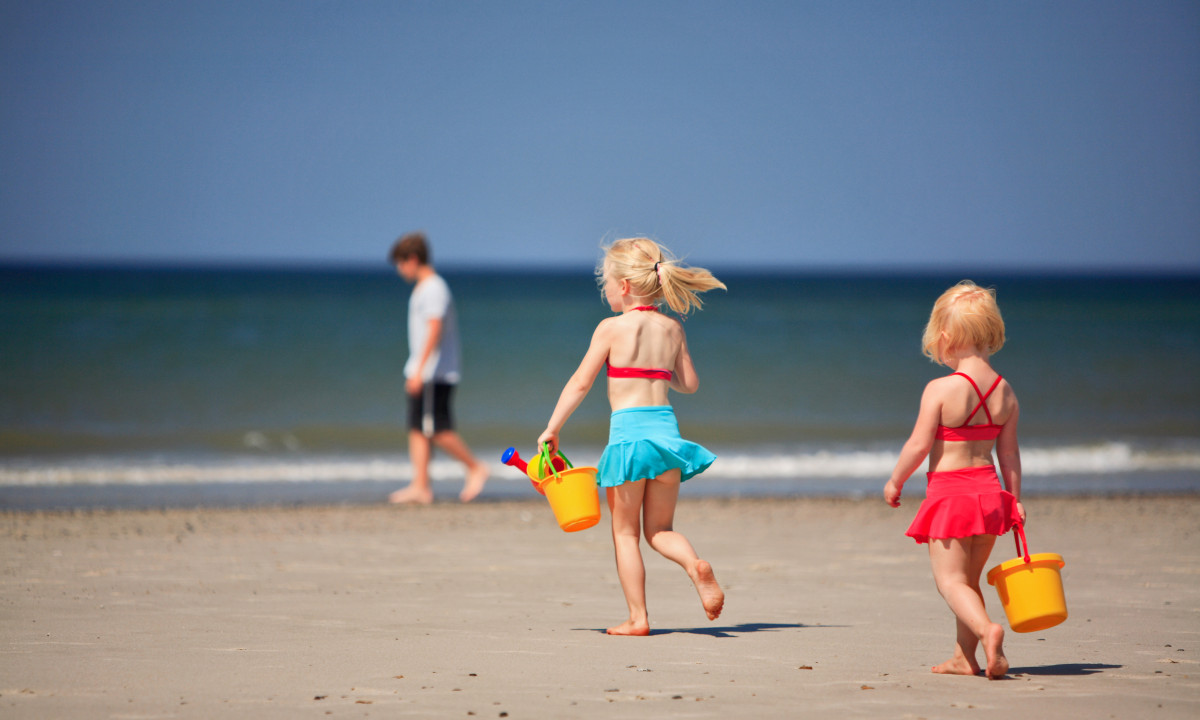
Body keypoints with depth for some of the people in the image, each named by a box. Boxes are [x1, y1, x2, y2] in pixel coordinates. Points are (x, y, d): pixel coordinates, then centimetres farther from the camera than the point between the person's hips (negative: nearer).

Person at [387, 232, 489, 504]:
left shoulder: (434, 288, -13)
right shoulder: (422, 288, 17)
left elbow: (434, 330, -21)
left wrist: (419, 370, -25)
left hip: (435, 373, -10)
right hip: (421, 373, 10)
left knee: (437, 429, -10)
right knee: (417, 429, 4)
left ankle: (475, 468, 2)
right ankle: (420, 486, 3)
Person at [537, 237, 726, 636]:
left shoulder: (612, 328, -6)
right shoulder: (672, 329, 8)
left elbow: (581, 383, -5)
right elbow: (690, 383, 15)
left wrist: (552, 428, 2)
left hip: (628, 431, -4)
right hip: (666, 427, 4)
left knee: (625, 532, 7)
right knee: (660, 530, 14)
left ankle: (637, 618, 6)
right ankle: (695, 565, -17)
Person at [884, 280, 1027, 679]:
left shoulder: (940, 389, -15)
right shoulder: (1005, 391, 2)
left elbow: (918, 445, -13)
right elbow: (1009, 453, 7)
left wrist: (895, 481, 3)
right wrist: (1015, 499, 16)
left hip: (949, 492, -6)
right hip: (989, 490, 6)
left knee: (950, 579, -3)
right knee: (969, 578, 17)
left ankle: (986, 629, -28)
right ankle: (964, 657, 18)